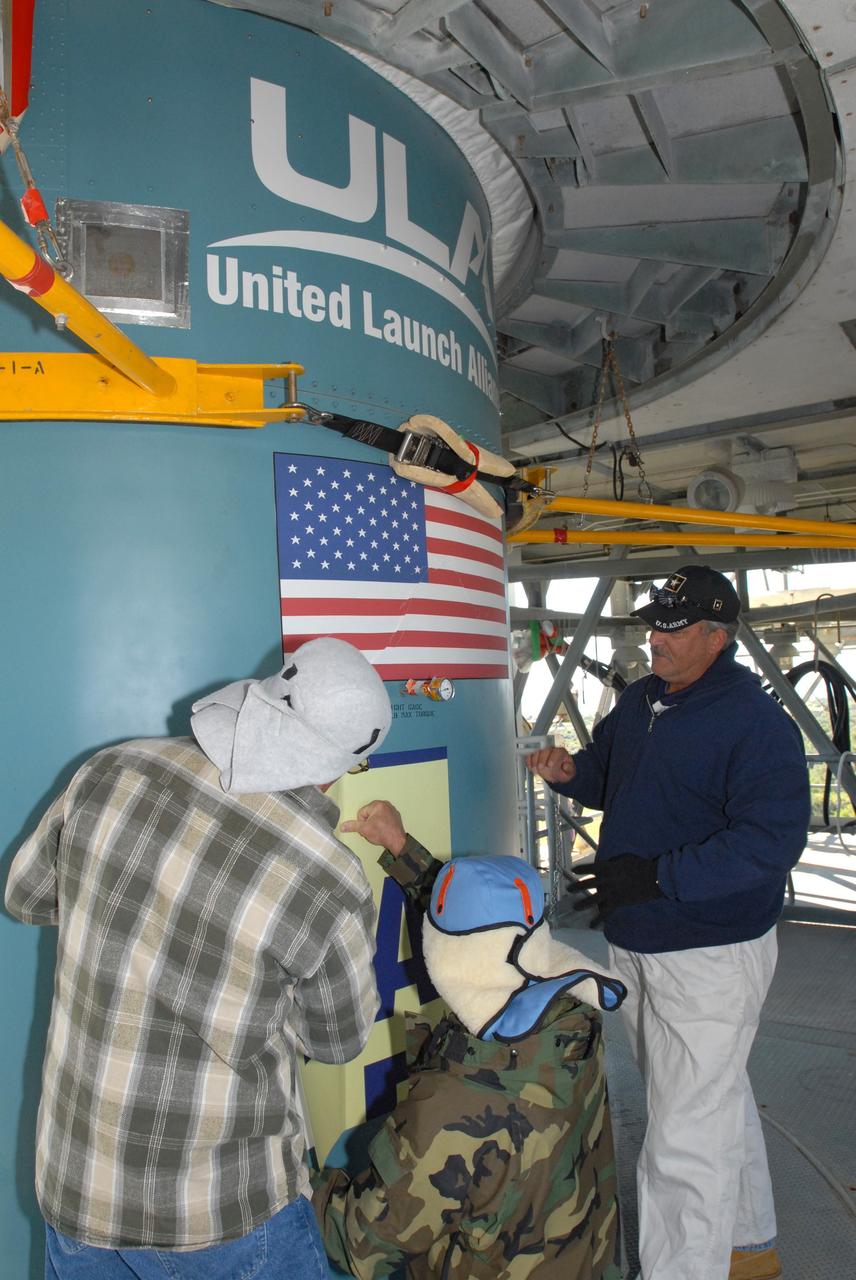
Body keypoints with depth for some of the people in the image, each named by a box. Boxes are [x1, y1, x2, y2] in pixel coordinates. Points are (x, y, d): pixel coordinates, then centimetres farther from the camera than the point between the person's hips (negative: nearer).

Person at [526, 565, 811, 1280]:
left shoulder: (757, 723, -19)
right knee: (718, 1101, 27)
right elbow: (610, 780, 18)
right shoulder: (639, 701, 6)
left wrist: (657, 877, -31)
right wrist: (570, 773, -5)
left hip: (711, 957, -9)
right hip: (636, 943, 9)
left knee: (687, 1137, 0)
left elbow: (772, 839, -27)